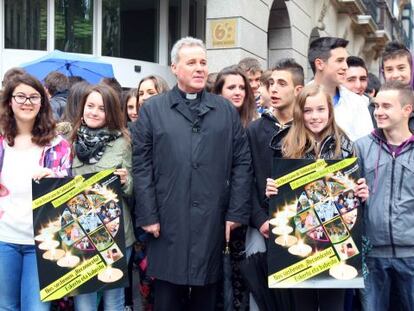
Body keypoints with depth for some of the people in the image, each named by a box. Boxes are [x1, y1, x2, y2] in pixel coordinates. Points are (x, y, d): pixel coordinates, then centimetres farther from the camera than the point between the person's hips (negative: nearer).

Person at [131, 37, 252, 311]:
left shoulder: (226, 110, 9)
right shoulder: (152, 110, 5)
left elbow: (242, 163, 6)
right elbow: (142, 166, 0)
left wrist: (236, 212, 0)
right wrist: (148, 216, -6)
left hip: (213, 224, 2)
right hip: (168, 224, -1)